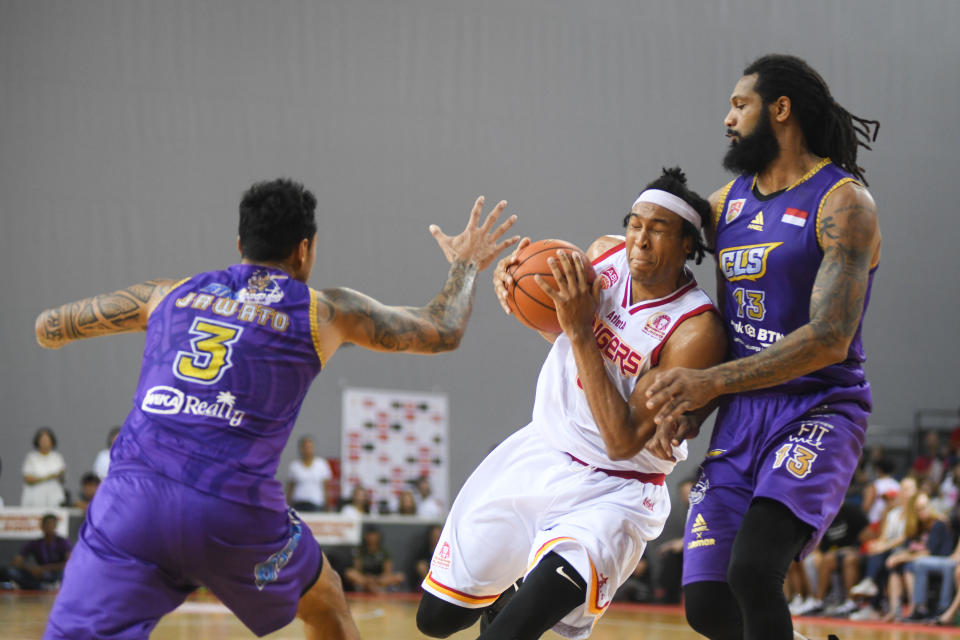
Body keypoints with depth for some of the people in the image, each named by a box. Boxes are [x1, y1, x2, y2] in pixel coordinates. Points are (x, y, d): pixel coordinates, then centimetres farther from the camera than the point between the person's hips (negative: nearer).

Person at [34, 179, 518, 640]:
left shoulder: (170, 293, 19)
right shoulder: (325, 311, 12)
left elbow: (47, 328, 26)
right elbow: (442, 332, 20)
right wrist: (465, 267, 40)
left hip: (131, 501, 1)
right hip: (235, 513, -1)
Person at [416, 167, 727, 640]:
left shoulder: (695, 332, -23)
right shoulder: (605, 255, -5)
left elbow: (623, 442, -25)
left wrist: (582, 331, -29)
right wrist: (513, 282, -7)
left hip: (611, 491, -6)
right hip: (539, 454, 6)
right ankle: (501, 599, 44)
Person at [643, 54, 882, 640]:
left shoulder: (843, 203, -11)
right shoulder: (728, 202, 13)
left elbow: (829, 339, -20)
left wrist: (712, 382, -23)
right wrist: (693, 410, 3)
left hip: (818, 412, -7)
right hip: (742, 416, 7)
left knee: (753, 570, -28)